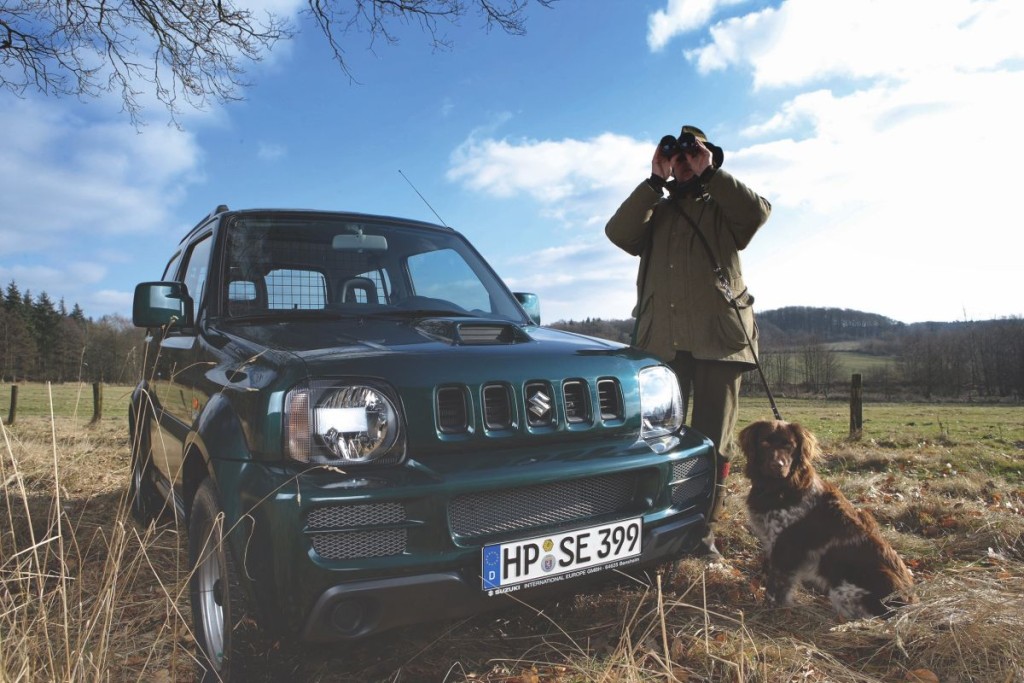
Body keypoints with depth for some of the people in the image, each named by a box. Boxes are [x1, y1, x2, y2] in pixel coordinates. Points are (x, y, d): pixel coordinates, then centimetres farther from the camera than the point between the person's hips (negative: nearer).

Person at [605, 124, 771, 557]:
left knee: (713, 438, 1)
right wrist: (654, 180, -1)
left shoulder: (723, 209, 15)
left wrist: (709, 173, -3)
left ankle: (705, 530, 8)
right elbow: (618, 234, 0)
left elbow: (758, 212, -8)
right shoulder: (655, 213, 20)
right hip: (661, 340, 2)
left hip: (718, 337, -1)